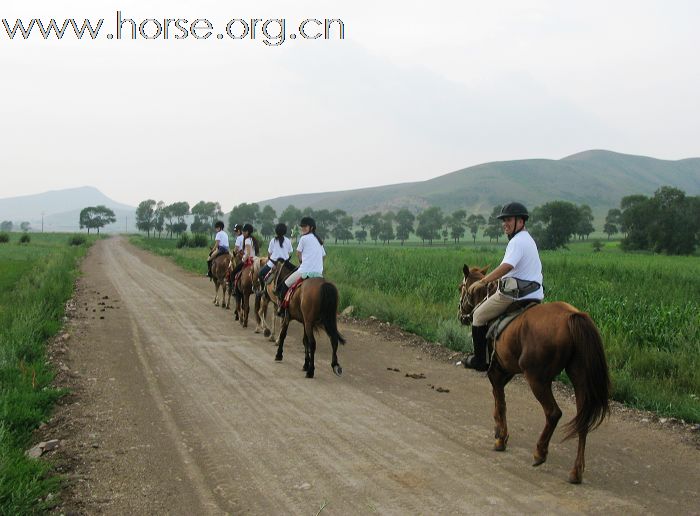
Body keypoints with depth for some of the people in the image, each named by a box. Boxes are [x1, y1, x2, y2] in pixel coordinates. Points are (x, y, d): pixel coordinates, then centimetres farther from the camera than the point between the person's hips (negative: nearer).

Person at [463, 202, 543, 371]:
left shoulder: (517, 241, -16)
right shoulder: (529, 240, 18)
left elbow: (507, 267, -31)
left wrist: (482, 282, -28)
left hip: (513, 294, -10)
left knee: (478, 316, 4)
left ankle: (480, 361, 6)